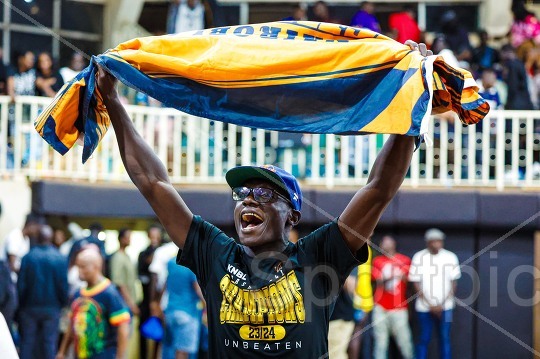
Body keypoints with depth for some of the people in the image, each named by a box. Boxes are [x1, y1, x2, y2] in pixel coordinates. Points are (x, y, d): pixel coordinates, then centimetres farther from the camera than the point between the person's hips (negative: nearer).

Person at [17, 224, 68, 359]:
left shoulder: (28, 257, -9)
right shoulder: (60, 259, -9)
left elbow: (21, 284, -6)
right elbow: (63, 285, -6)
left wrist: (20, 305, 7)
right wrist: (63, 302, 10)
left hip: (30, 307, 0)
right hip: (52, 308, 0)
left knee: (27, 343, 9)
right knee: (49, 343, 6)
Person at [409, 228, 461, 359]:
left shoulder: (450, 257, -1)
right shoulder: (419, 257, -3)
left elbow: (454, 283, 2)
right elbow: (416, 284, -1)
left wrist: (442, 304, -7)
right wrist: (430, 305, -8)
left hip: (445, 307, 1)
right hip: (424, 307, -1)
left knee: (445, 339, 1)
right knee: (424, 339, 2)